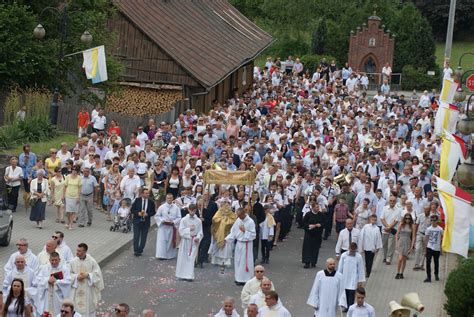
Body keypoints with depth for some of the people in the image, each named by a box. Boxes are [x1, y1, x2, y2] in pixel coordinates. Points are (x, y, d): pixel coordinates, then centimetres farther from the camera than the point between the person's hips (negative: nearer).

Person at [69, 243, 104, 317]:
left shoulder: (92, 261, -9)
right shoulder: (73, 262, -4)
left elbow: (97, 274, -6)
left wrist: (87, 275, -20)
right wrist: (77, 276, -17)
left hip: (88, 292, -1)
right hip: (76, 291, 1)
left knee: (89, 309, 8)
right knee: (76, 310, 5)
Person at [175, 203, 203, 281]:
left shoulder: (198, 221, 1)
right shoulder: (184, 220, -3)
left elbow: (200, 232, 3)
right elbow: (181, 231, -7)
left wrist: (198, 238, -15)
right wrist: (189, 229, -17)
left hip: (194, 242, 1)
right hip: (185, 240, -1)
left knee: (192, 259, -3)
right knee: (184, 258, 4)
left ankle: (189, 276, -2)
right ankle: (182, 275, 14)